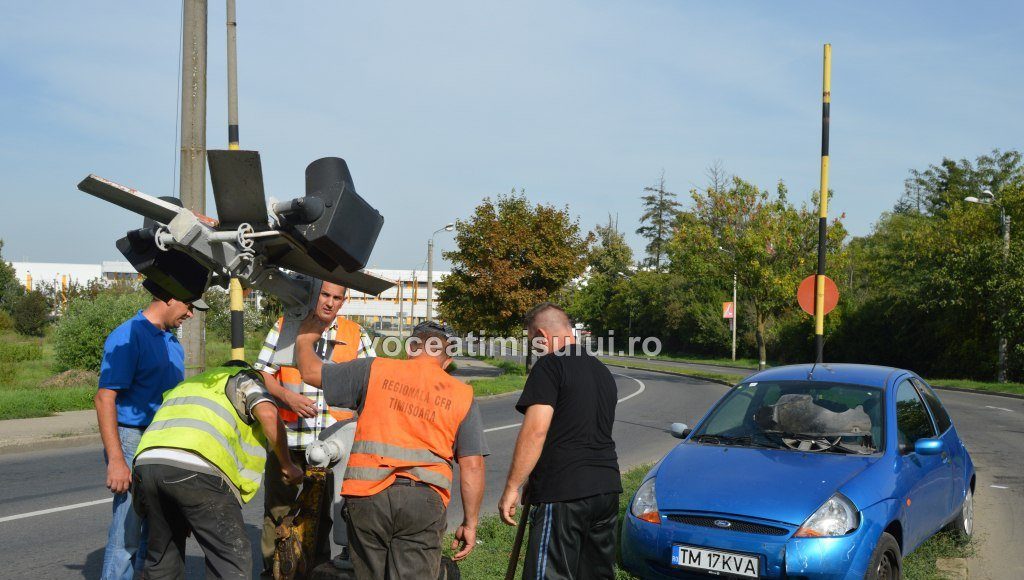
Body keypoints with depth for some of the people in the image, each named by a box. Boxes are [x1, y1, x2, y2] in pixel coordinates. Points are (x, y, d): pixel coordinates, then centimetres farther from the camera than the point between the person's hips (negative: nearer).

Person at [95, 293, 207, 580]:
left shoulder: (172, 343, 15)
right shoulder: (127, 336, -12)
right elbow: (104, 398, -17)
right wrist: (116, 460, -22)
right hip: (133, 441, -9)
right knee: (128, 533, -7)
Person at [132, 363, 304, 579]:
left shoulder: (187, 384, 41)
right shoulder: (242, 378, 23)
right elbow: (268, 414, 0)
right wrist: (287, 466, 13)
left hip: (147, 461, 7)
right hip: (196, 467, -6)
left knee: (163, 557, 22)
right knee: (233, 559, 3)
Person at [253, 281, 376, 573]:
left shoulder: (355, 333, 7)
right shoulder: (286, 326, 4)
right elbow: (262, 373, 2)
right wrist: (287, 396, -15)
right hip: (286, 436, -1)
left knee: (322, 508, 13)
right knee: (278, 507, 5)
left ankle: (318, 566, 28)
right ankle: (272, 568, 18)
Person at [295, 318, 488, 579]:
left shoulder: (375, 371, 8)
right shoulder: (461, 395, 10)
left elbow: (311, 371, 14)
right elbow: (472, 466, 5)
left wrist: (305, 338, 34)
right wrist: (470, 523, 11)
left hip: (368, 494, 1)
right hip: (424, 499, 0)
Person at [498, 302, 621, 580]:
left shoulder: (549, 366, -8)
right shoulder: (602, 371, 18)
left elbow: (535, 431, -17)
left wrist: (511, 487, -14)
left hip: (563, 493, -8)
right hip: (607, 487, 8)